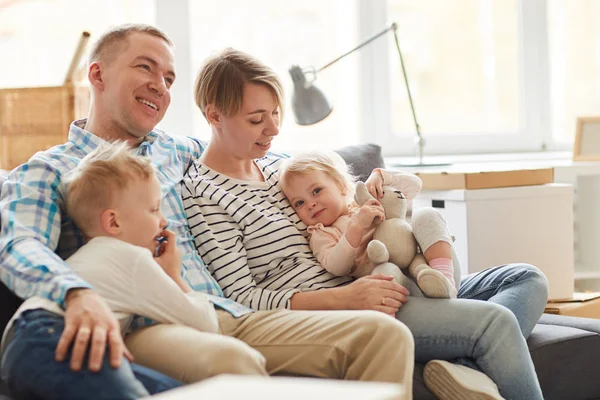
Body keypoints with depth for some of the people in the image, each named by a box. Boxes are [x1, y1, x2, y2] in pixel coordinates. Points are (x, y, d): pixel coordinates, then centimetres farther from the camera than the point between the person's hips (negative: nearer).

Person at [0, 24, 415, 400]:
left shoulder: (175, 152, 28)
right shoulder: (46, 172, 10)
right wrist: (78, 294, -34)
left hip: (230, 316, 6)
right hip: (146, 328, -6)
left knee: (384, 333, -16)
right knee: (226, 359, -42)